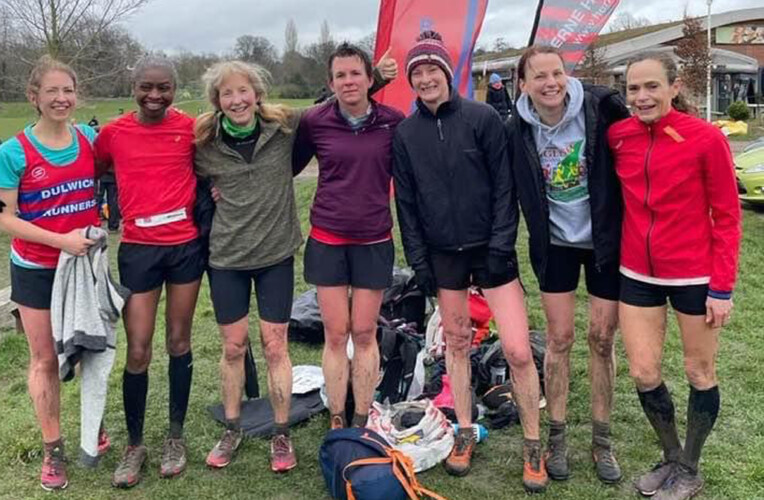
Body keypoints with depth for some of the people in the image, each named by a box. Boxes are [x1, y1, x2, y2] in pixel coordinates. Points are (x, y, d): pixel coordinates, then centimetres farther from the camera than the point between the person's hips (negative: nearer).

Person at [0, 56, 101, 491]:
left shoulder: (91, 139, -2)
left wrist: (100, 226, -6)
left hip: (86, 263, 3)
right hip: (37, 270, -2)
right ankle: (53, 449, 21)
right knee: (46, 359, 8)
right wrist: (61, 240, -21)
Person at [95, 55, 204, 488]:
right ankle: (135, 445, 19)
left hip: (186, 246, 0)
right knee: (138, 351, 2)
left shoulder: (191, 127, -2)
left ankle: (176, 436, 26)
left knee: (179, 342, 11)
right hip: (138, 250, 0)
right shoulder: (113, 133, -1)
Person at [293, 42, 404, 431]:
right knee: (335, 334, 4)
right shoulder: (314, 122, -3)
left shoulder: (392, 122, -3)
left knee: (364, 333, 6)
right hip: (327, 240, 0)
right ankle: (336, 423, 18)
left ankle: (361, 422, 20)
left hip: (374, 241, 0)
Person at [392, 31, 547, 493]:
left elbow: (505, 186, -5)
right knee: (456, 343, 12)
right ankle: (465, 434, 29)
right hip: (443, 254, 3)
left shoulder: (484, 118, -5)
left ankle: (533, 446, 12)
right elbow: (406, 201, 6)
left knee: (518, 350, -6)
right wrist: (418, 259, 2)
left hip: (490, 248, -3)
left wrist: (501, 245, -10)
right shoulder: (406, 133, 4)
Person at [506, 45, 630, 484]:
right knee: (560, 338, 6)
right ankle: (557, 437, 23)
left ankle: (602, 441, 24)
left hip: (605, 240, -1)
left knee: (603, 338, 8)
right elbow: (516, 193, 2)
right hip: (556, 244, 1)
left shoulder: (602, 106, -16)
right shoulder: (517, 131, -9)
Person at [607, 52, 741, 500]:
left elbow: (727, 216, -9)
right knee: (643, 373, 8)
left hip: (695, 276, -4)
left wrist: (722, 286, -11)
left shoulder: (706, 139, -14)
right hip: (638, 274, 4)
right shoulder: (618, 137, -2)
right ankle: (671, 458, 33)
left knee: (700, 372, 12)